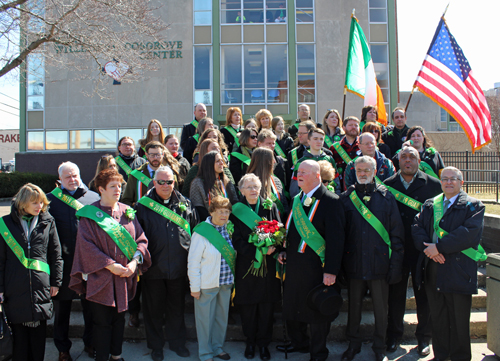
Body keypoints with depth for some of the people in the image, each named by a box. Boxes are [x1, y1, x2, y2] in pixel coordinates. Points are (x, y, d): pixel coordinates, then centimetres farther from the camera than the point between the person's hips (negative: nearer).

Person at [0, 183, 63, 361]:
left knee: (38, 332, 8)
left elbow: (56, 255, 9)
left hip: (40, 286, 1)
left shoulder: (47, 222, 5)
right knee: (19, 333, 6)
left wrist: (56, 281, 6)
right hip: (15, 289, -1)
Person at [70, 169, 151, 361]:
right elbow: (86, 245, -12)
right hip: (101, 277, -4)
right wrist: (110, 265, -18)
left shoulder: (127, 212, 6)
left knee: (119, 318, 15)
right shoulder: (90, 214, -6)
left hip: (125, 276, 4)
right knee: (102, 321, 4)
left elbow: (141, 239, 4)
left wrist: (135, 261, -12)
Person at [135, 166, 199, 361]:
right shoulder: (143, 205, -4)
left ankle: (177, 342, 36)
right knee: (154, 309, 13)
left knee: (177, 308, 17)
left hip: (178, 266, 2)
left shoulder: (184, 203, 3)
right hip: (153, 267, -2)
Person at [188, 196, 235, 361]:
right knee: (205, 319, 8)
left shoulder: (229, 229, 0)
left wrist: (231, 279, 10)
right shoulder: (201, 232, -15)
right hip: (206, 285, -5)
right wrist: (195, 287, -11)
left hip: (226, 283, 5)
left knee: (222, 317, 18)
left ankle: (218, 347, 38)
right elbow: (193, 262, -12)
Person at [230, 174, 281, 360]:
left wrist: (272, 246, -19)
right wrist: (258, 250, -19)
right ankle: (250, 341, 28)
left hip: (268, 264, 1)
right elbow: (237, 241, -7)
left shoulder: (270, 208, 3)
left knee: (266, 306, 7)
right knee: (247, 307, 8)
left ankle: (263, 343, 24)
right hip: (246, 264, -1)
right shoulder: (235, 211, -2)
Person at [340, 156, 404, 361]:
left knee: (380, 309, 10)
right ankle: (353, 344, 31)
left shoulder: (386, 197, 2)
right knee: (354, 307, 13)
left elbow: (397, 233, 2)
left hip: (380, 263, -1)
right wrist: (338, 264, -1)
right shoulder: (346, 198, 5)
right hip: (354, 263, 1)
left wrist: (395, 264, -4)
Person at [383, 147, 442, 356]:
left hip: (423, 250, -1)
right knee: (395, 294, 11)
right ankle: (394, 336, 28)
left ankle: (424, 338, 28)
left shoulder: (433, 185, 0)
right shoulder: (388, 185, 3)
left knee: (424, 296, 10)